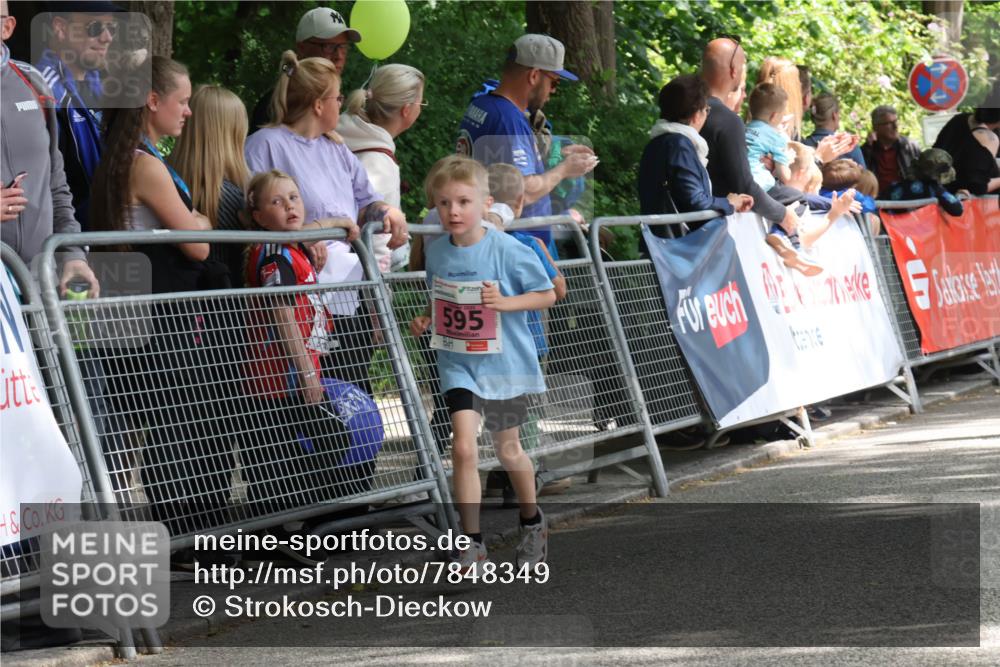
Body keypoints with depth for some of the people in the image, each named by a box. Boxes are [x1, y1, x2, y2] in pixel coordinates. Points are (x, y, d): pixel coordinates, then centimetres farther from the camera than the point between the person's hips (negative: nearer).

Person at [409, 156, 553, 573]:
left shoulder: (507, 250, -16)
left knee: (508, 450, 16)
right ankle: (472, 544, -7)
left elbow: (547, 295, -9)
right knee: (463, 447, -16)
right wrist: (425, 321, -6)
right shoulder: (437, 253, -2)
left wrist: (505, 302, -23)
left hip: (504, 361, -2)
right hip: (458, 362, 2)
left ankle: (532, 523, 43)